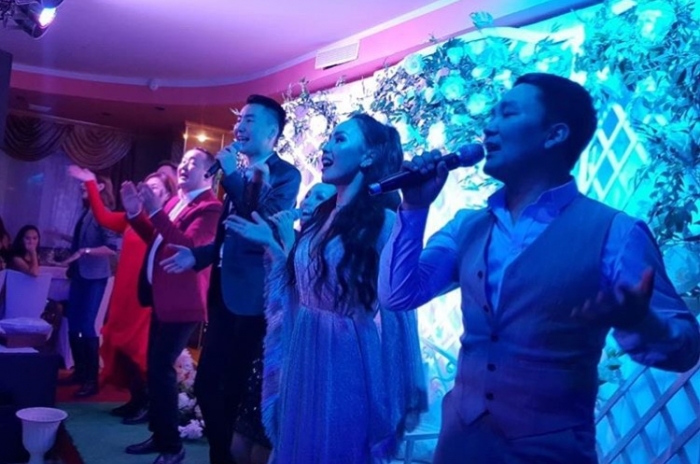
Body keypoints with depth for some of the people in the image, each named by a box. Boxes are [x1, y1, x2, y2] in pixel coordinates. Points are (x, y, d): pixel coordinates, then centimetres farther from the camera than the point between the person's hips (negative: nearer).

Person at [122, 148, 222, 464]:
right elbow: (154, 238, 21)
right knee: (154, 367, 14)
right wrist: (136, 213, 5)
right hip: (162, 297, 10)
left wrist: (155, 211, -30)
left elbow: (189, 245, -26)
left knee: (161, 368, -11)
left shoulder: (209, 207, -13)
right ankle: (159, 435, 27)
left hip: (182, 302, -9)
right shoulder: (175, 201, 15)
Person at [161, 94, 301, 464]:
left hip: (254, 298, -7)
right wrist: (197, 255, 2)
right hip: (224, 294, 7)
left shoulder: (286, 175, -6)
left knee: (240, 390, 3)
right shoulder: (237, 176, 15)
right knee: (207, 384, 11)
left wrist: (231, 175, -17)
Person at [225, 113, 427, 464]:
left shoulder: (385, 224, -13)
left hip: (345, 366, -7)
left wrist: (407, 399, -12)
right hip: (303, 359, 7)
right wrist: (271, 245, 11)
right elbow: (301, 289, 12)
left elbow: (398, 311, -14)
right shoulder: (320, 217, 8)